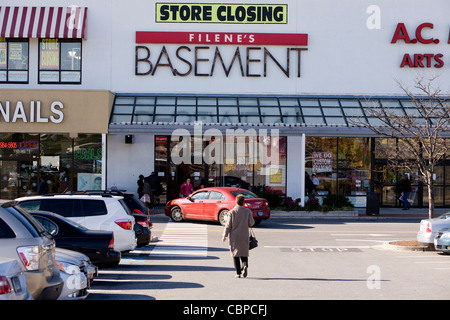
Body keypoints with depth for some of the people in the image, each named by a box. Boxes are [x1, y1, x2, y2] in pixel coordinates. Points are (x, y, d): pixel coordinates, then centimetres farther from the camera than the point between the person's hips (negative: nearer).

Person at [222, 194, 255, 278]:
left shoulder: (232, 212, -9)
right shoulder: (247, 211, -5)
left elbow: (228, 225, -8)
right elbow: (251, 223, -2)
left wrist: (224, 235, 0)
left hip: (234, 236, -1)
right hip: (244, 236, 1)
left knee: (235, 254, 8)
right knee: (244, 253, 11)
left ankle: (238, 273, 5)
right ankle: (245, 266, -17)